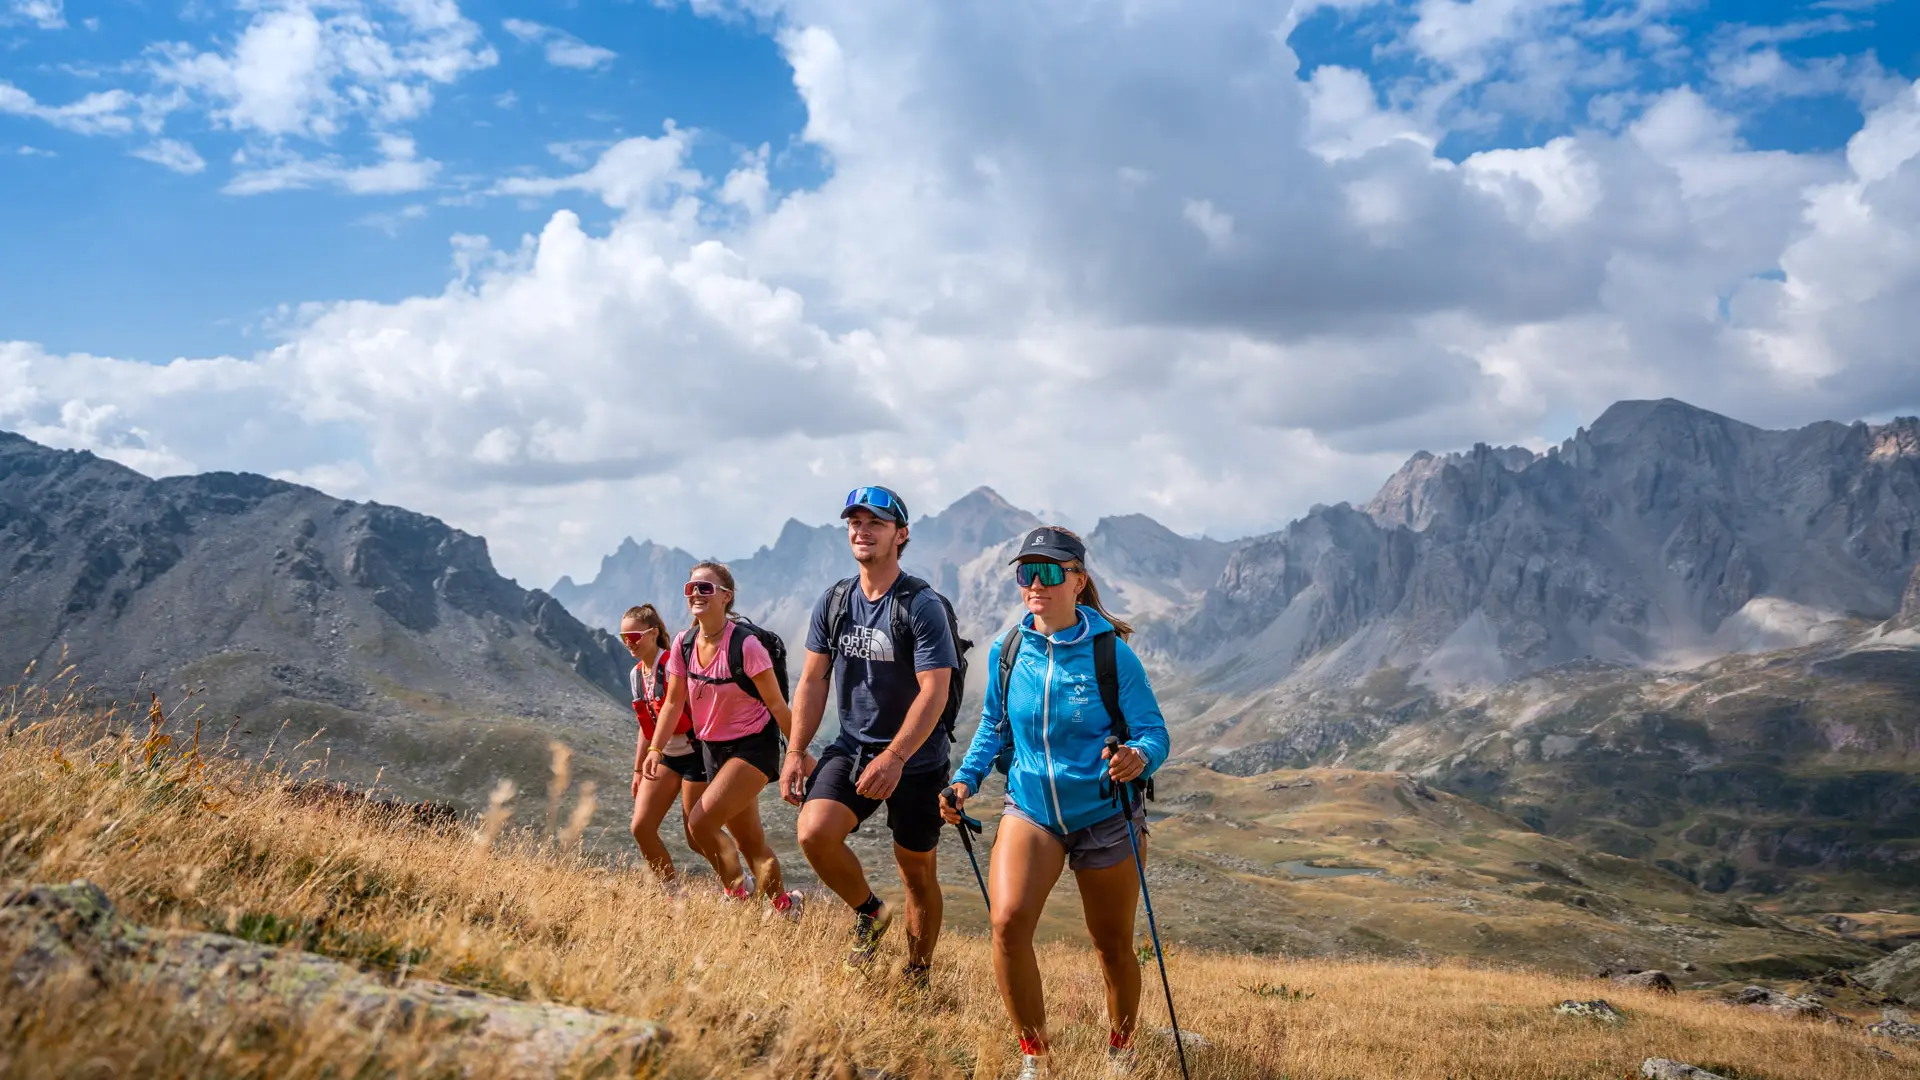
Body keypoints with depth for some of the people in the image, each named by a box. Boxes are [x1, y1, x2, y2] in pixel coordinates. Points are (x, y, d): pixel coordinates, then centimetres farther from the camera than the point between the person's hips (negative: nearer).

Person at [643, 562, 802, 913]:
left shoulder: (745, 644, -20)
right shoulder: (683, 644, -3)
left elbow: (776, 703, -14)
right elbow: (674, 702, 2)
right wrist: (655, 748, -10)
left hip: (753, 746, -6)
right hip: (712, 748, 6)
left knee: (699, 823, -19)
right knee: (750, 843, 13)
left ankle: (737, 894, 3)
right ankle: (784, 904, 31)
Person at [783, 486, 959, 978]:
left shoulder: (923, 605, -14)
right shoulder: (834, 602, 3)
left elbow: (934, 692, -20)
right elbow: (813, 680, 8)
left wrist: (893, 758, -28)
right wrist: (796, 751, 1)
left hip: (915, 760, -4)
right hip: (851, 748, 4)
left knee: (917, 873, 6)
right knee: (814, 833, -20)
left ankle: (918, 976, 27)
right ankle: (870, 913, 7)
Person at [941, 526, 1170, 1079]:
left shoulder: (1111, 653, -15)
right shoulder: (1007, 651, -5)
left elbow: (1154, 732, -14)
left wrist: (1138, 758, -36)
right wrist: (966, 779, -4)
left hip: (1105, 814, -2)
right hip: (1030, 805, 2)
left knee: (1113, 947, 11)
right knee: (1008, 922, -20)